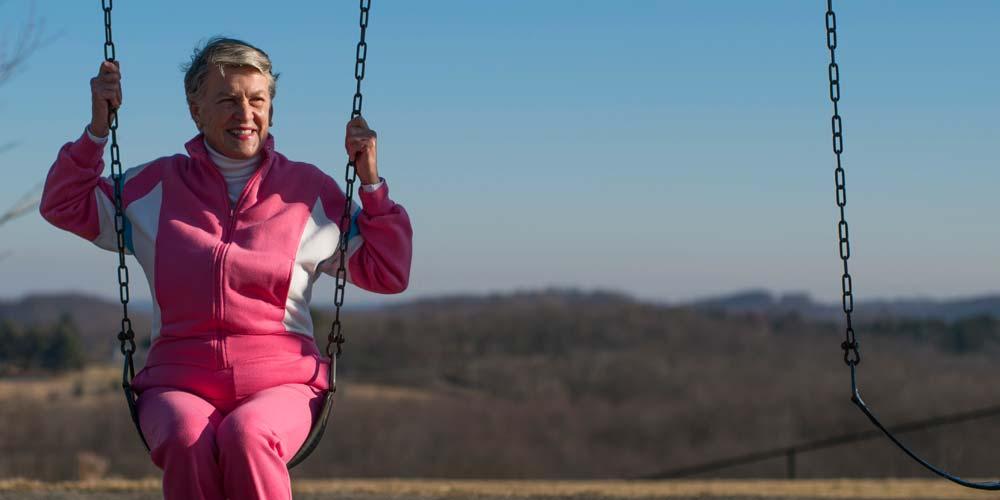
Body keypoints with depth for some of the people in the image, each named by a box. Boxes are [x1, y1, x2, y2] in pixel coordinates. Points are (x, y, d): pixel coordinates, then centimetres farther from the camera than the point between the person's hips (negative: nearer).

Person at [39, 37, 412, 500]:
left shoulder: (308, 191, 12)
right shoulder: (158, 186, 15)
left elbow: (388, 273, 16)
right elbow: (63, 206, 23)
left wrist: (372, 185, 5)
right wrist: (98, 129, 11)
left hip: (281, 383, -1)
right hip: (179, 384, 1)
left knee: (247, 435, -38)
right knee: (187, 441, -37)